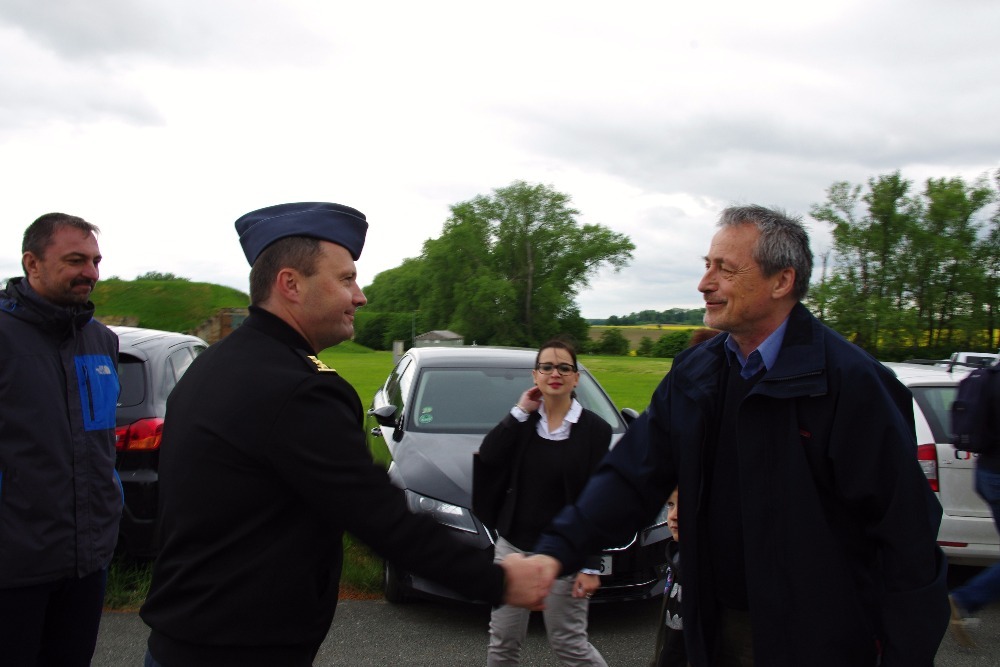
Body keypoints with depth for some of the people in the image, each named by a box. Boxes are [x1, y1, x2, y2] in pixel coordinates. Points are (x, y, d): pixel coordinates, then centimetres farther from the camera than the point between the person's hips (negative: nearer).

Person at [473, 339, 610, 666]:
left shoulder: (594, 429, -7)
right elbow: (487, 455, -13)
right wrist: (519, 412, -13)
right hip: (513, 546, 4)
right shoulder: (522, 421, 4)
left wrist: (591, 566, -11)